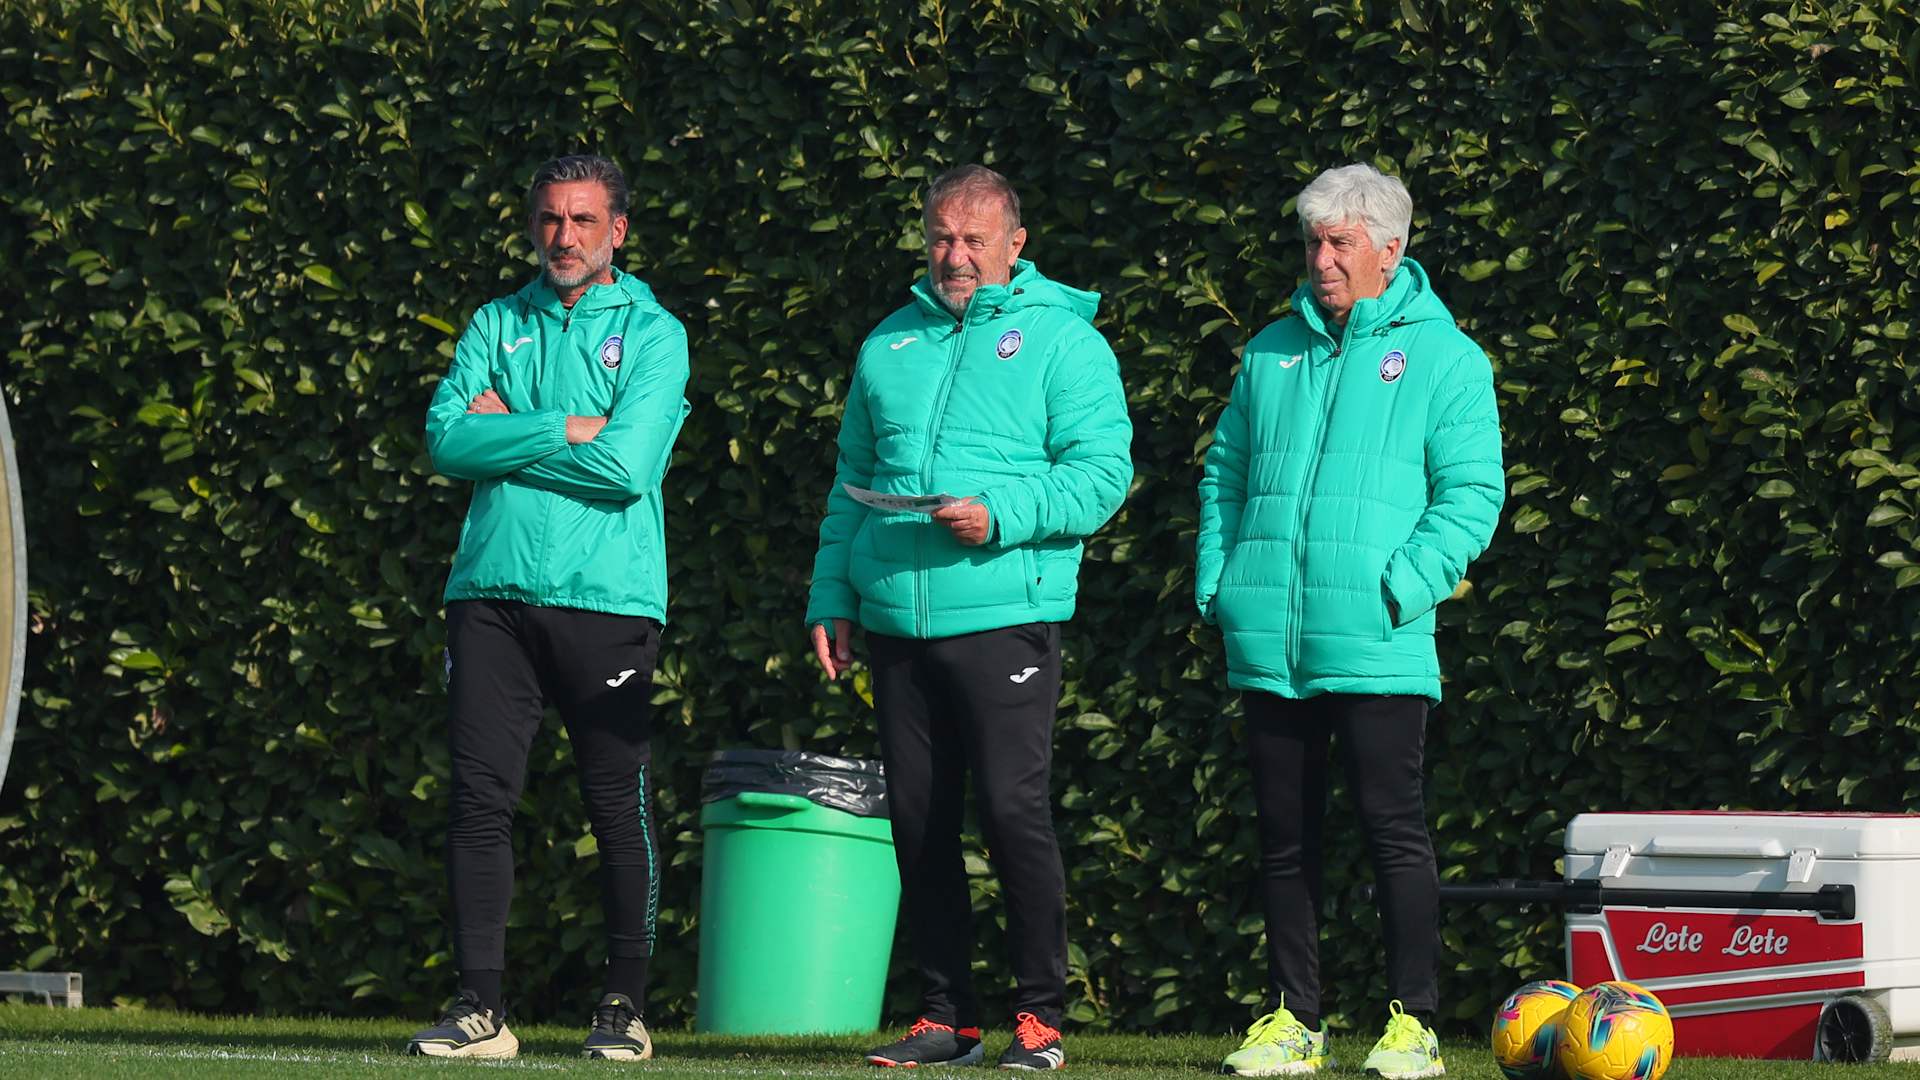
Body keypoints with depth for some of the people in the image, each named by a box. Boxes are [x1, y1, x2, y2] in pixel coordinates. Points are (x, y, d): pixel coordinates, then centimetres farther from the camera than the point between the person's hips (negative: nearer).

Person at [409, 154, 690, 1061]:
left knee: (618, 807, 1)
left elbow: (628, 466, -10)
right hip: (492, 594, 3)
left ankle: (626, 1005, 10)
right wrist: (566, 430, -9)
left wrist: (507, 434, -4)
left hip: (606, 600, -3)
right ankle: (481, 1006, -1)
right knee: (479, 799, -3)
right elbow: (448, 441, -1)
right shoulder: (496, 328, 15)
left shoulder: (651, 333, 4)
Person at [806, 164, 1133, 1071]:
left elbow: (1102, 472, -6)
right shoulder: (890, 345, 18)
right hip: (897, 622, 5)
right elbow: (850, 485, 22)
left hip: (1004, 617, -5)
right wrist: (832, 598, 13)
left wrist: (1002, 515, -19)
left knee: (1014, 810, -10)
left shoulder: (1061, 340, 2)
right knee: (918, 824, 6)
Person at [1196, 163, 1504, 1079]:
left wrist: (1404, 586, -15)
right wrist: (1217, 581, 7)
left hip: (1376, 648, -5)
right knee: (1284, 836, 8)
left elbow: (1472, 493, -4)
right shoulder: (1272, 353, 16)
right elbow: (1226, 475, 22)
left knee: (1393, 828, -5)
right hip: (1269, 641, 5)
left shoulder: (1442, 358, 1)